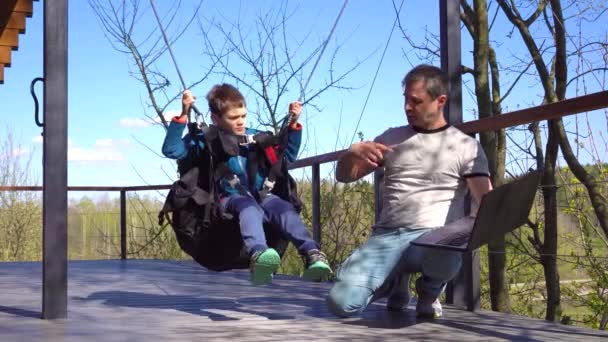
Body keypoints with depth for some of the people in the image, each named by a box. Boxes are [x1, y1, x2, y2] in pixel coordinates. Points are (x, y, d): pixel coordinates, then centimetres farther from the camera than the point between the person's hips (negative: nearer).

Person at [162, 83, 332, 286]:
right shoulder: (206, 141, 7)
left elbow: (288, 157, 28)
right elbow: (171, 150, -6)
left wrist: (293, 125, 16)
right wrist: (183, 115, -14)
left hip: (259, 197, 4)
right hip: (228, 201, -4)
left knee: (282, 207, -30)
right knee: (248, 206, -39)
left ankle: (313, 255, -51)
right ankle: (257, 254, -69)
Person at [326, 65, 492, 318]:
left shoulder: (466, 146, 6)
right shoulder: (391, 137, 15)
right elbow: (344, 176, 18)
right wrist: (353, 152, -6)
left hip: (435, 237, -2)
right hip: (386, 236, 3)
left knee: (444, 260, -42)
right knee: (342, 303, -22)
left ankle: (429, 292, -1)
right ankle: (397, 282, 13)